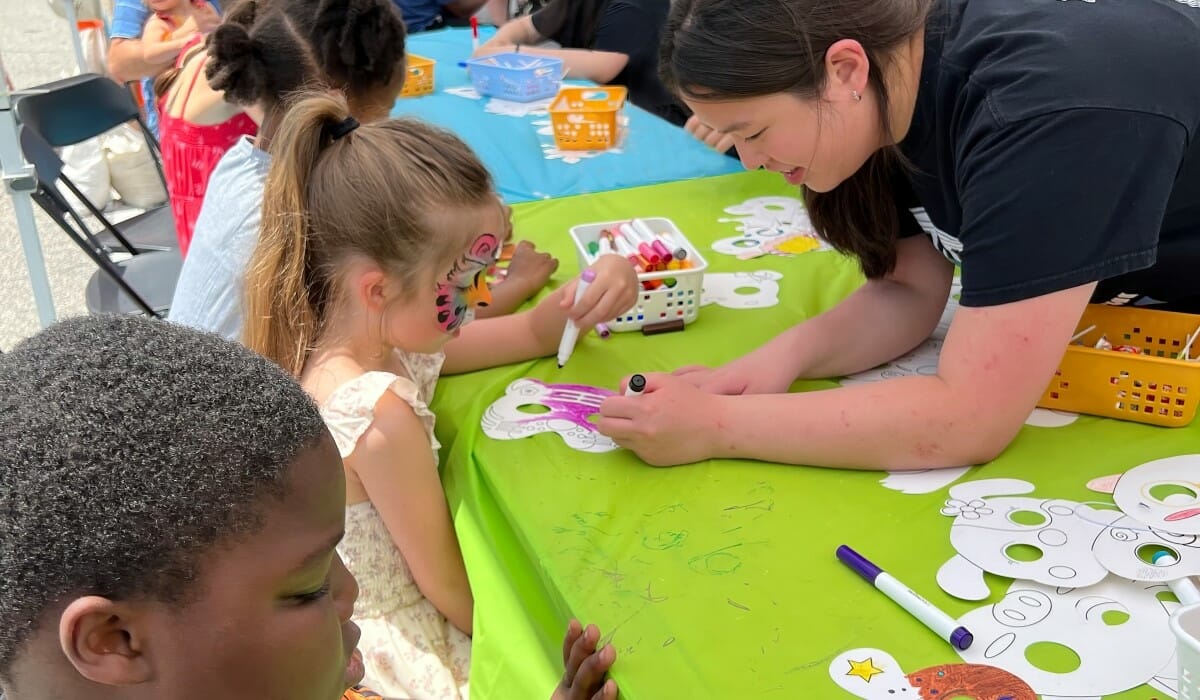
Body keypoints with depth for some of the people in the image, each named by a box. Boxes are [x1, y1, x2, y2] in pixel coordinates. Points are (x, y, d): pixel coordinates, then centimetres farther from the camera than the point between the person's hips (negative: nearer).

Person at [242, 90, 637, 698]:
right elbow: (447, 589, -20)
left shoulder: (379, 339, -5)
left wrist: (593, 288, -12)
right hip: (395, 643, -8)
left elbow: (532, 335, 7)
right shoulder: (380, 416, -31)